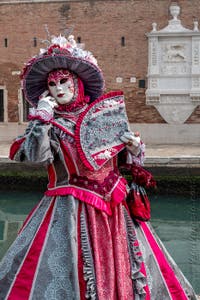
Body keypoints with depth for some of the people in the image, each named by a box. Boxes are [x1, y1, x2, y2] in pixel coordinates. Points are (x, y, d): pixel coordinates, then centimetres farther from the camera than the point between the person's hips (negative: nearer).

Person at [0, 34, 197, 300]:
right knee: (68, 270, -3)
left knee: (120, 268, 9)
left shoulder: (106, 113, 6)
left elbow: (127, 153, 17)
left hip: (117, 206, 2)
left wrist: (134, 150, -4)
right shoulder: (49, 123, 0)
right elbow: (35, 155, -19)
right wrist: (41, 116, -18)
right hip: (71, 211, -2)